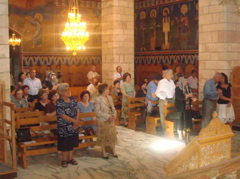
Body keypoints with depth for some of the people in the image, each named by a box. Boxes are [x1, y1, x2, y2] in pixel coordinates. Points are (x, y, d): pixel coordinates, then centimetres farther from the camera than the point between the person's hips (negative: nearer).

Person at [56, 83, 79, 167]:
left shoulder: (73, 100, 3)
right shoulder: (59, 103, -14)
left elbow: (76, 112, 4)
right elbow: (63, 116, -18)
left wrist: (76, 123, -9)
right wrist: (75, 121, -19)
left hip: (73, 126, 5)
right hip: (64, 127, -5)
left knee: (72, 143, 14)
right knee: (65, 144, 5)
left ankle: (70, 158, 28)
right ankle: (64, 160, 21)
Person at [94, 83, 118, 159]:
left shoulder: (110, 97, 5)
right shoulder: (98, 99, -14)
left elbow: (113, 108, 11)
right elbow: (97, 111, -17)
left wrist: (114, 115, -7)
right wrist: (108, 116, -20)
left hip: (111, 120, 6)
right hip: (102, 121, -5)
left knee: (113, 135, 10)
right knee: (103, 136, 6)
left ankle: (113, 151, 26)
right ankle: (104, 152, 21)